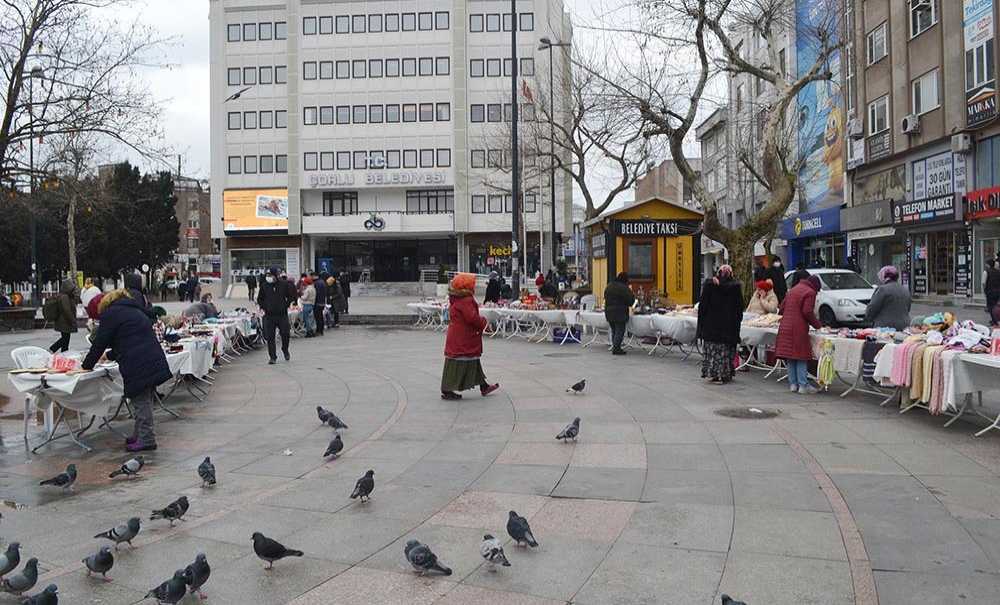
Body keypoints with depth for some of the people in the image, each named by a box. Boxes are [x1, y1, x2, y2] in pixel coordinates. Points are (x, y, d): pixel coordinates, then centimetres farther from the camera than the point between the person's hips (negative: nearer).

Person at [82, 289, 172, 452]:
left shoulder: (111, 313, 2)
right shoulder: (135, 310, 28)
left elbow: (99, 342, 2)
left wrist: (87, 366, 14)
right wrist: (109, 355, 48)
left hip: (138, 366, -8)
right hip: (155, 361, 8)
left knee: (140, 401, -2)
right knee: (145, 401, 13)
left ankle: (146, 440, 1)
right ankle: (139, 435, 21)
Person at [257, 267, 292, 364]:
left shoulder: (284, 284, 0)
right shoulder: (264, 286, 3)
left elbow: (291, 296, 11)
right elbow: (259, 299, 14)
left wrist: (286, 306, 1)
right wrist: (263, 308, 2)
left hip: (282, 314, -1)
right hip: (269, 315, 1)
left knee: (285, 334, 0)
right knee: (270, 337, -1)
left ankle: (285, 351, 28)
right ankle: (272, 357, 6)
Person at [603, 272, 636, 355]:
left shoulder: (609, 286, 10)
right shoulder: (624, 288, -15)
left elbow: (605, 298, 18)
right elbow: (630, 301, -12)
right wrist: (632, 294, 4)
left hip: (609, 313, 8)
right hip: (620, 313, -7)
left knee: (614, 331, 17)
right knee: (620, 331, -1)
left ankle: (615, 347, 19)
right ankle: (616, 349, -3)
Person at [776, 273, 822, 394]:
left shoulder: (793, 290, 19)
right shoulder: (810, 292, -5)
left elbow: (782, 308, 19)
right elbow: (807, 312, -15)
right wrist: (816, 324, -2)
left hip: (785, 327, 7)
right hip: (798, 329, -7)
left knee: (790, 357, 10)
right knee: (801, 357, -2)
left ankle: (793, 384, 15)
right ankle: (803, 385, 0)